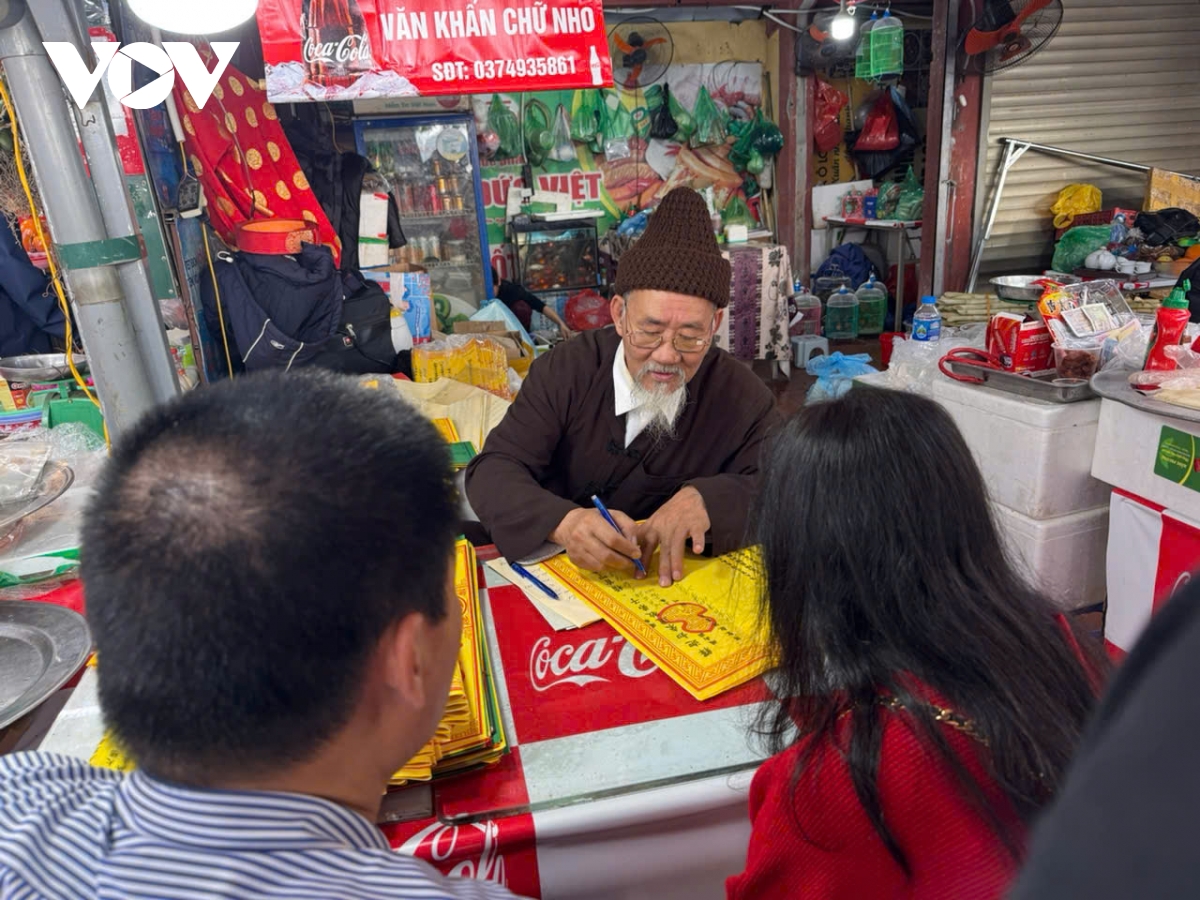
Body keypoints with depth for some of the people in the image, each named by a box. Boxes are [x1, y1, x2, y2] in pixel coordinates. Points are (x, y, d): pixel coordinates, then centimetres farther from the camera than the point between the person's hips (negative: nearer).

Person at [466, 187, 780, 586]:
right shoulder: (567, 369, -10)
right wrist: (564, 522, -34)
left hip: (675, 588, 1)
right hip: (558, 573, 0)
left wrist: (707, 501, -26)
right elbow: (495, 470, -14)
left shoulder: (742, 396, -9)